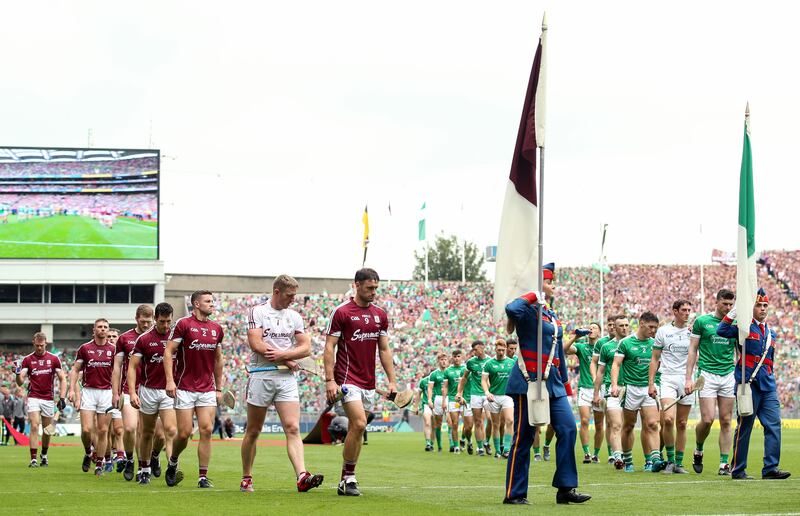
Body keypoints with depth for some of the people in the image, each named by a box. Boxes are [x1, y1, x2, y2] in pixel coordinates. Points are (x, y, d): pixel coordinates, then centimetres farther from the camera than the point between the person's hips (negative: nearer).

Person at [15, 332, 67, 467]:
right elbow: (20, 382, -3)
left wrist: (62, 398, -5)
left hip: (48, 399, 1)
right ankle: (33, 459, -15)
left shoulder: (54, 359, 2)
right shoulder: (27, 360, 1)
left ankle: (44, 455, 30)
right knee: (34, 427, -14)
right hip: (33, 398, -1)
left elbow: (62, 379, 4)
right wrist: (19, 374, -26)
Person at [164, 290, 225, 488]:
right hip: (185, 388, -4)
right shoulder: (183, 324, -5)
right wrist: (170, 380, -17)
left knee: (206, 430, -6)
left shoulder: (216, 329, 11)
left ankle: (203, 477, -3)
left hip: (208, 389, 4)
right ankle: (173, 463, 24)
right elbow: (168, 352, -7)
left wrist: (219, 388, 17)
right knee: (184, 433, -5)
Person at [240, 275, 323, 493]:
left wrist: (282, 354, -11)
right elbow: (256, 344, -13)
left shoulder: (294, 317, 12)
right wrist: (288, 361, -8)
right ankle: (246, 478, 18)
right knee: (253, 431, 6)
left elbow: (306, 347, 7)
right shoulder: (257, 312, -2)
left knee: (293, 429, -11)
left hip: (287, 379, 3)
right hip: (261, 377, -3)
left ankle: (302, 477, -24)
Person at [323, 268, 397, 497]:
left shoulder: (380, 315, 11)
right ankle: (348, 478, -11)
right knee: (359, 424, -19)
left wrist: (392, 381, 10)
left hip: (368, 382, 6)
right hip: (348, 379, -6)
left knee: (357, 429, 7)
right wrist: (330, 380, -14)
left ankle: (346, 480, 13)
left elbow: (384, 349, 16)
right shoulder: (342, 312, -6)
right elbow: (329, 346, -7)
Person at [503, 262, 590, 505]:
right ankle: (514, 494, 4)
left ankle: (566, 489, 1)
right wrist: (534, 295, -18)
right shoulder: (528, 311, -9)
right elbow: (511, 309, -35)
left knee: (568, 429, -2)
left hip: (552, 383, 8)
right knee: (524, 438, -3)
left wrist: (564, 382, 23)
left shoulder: (552, 315, 17)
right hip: (529, 381, -8)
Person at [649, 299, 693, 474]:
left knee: (682, 424, 3)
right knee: (668, 419, -19)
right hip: (668, 379, -2)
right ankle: (670, 460, -6)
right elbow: (655, 359, 8)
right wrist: (651, 383, 3)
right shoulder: (663, 331, 6)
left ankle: (678, 463, 10)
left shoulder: (692, 332, 9)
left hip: (686, 381, 2)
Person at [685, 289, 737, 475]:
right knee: (707, 419, -12)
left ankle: (724, 464, 5)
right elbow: (692, 350, 3)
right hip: (707, 375, -3)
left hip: (729, 375, 3)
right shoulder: (702, 322, 1)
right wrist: (689, 378, -3)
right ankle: (698, 451, 15)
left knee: (726, 422, 1)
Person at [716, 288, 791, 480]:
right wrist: (735, 312, -21)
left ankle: (770, 468, -4)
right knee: (744, 426, -2)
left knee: (774, 424, -4)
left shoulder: (770, 333, 20)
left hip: (767, 385, 6)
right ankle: (738, 470, 3)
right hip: (748, 384, -6)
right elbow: (722, 331, -17)